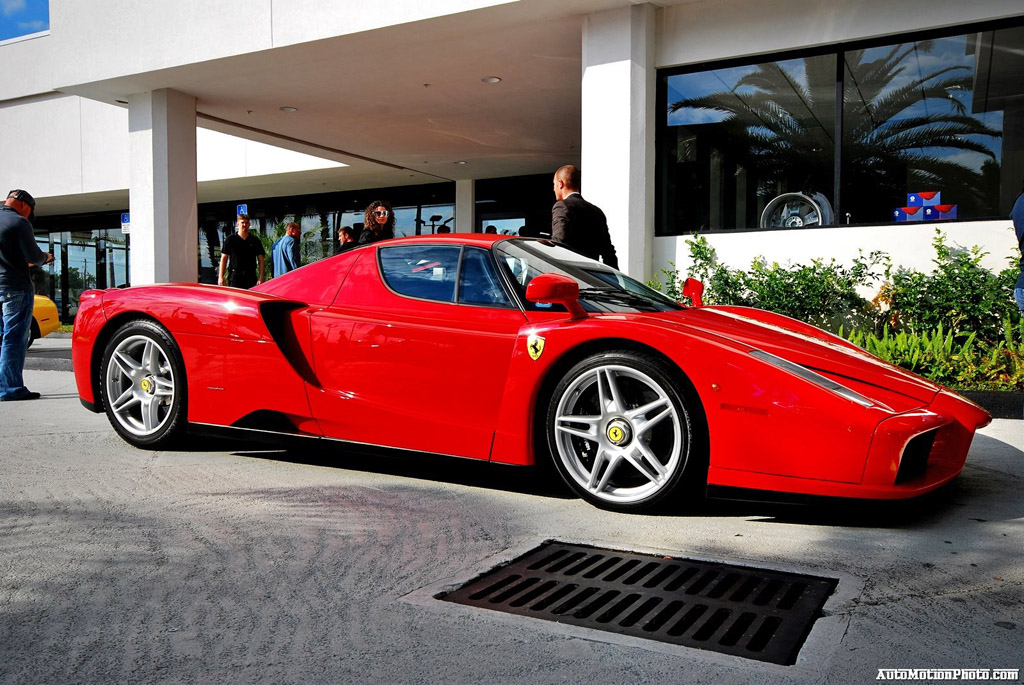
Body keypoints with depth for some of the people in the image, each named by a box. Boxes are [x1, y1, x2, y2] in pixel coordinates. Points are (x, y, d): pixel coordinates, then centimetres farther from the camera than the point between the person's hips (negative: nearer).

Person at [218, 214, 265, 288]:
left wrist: (261, 277, -4)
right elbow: (224, 258, 5)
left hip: (251, 276, 1)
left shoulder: (255, 240, 9)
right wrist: (221, 276, -3)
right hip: (234, 276, -1)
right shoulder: (230, 239, 6)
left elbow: (261, 260, 7)